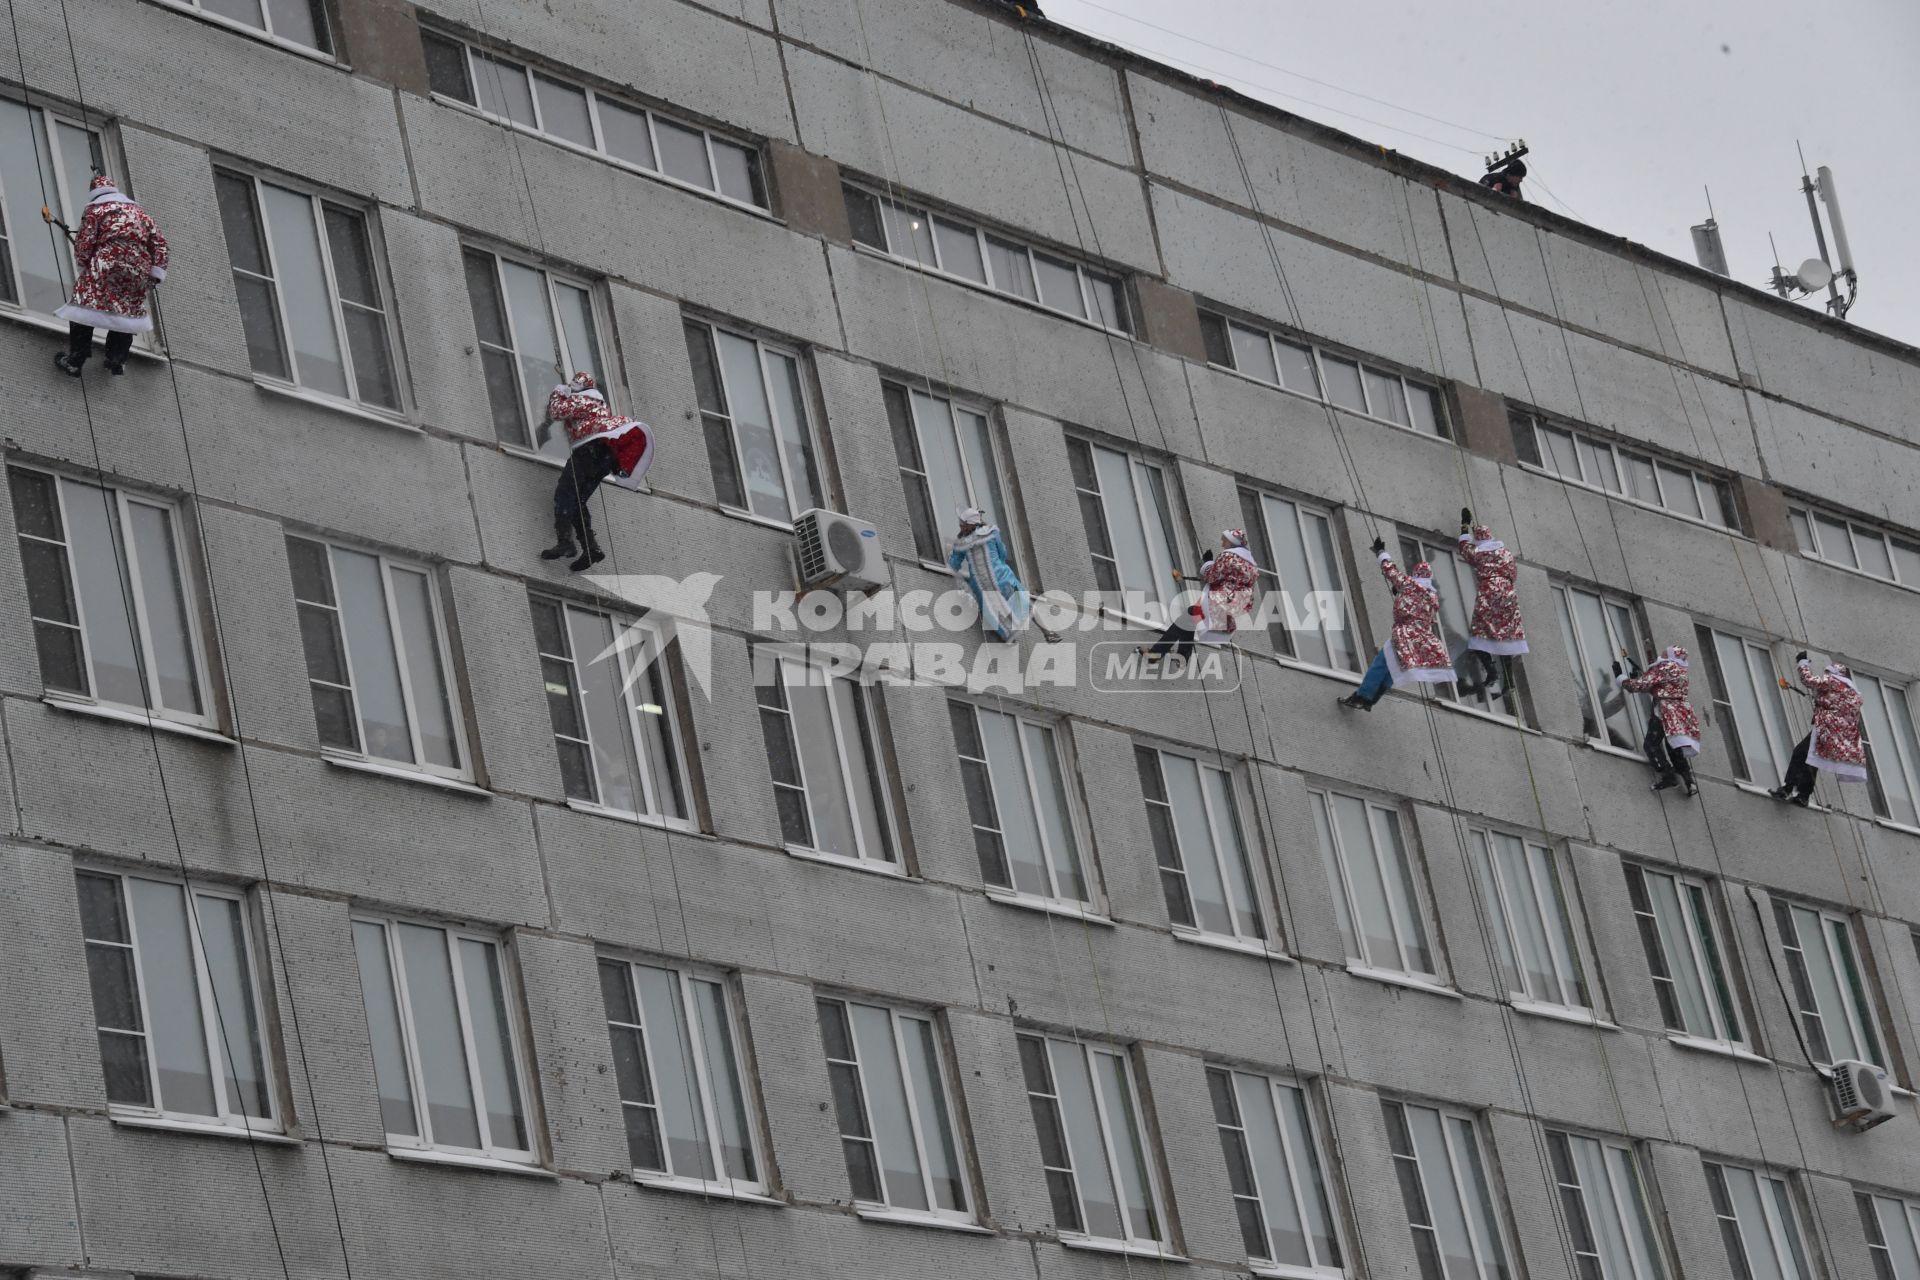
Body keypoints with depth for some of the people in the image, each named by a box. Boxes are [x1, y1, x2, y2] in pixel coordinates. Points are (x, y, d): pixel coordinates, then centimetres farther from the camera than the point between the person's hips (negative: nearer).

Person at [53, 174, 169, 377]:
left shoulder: (95, 209, 6)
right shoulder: (138, 210, 21)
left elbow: (84, 244, -1)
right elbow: (158, 240, 15)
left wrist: (82, 268, 14)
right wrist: (156, 271, 14)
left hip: (104, 269, -5)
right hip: (138, 274, 5)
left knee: (84, 307, -2)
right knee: (127, 312, 18)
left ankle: (75, 361, -8)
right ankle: (117, 360, 15)